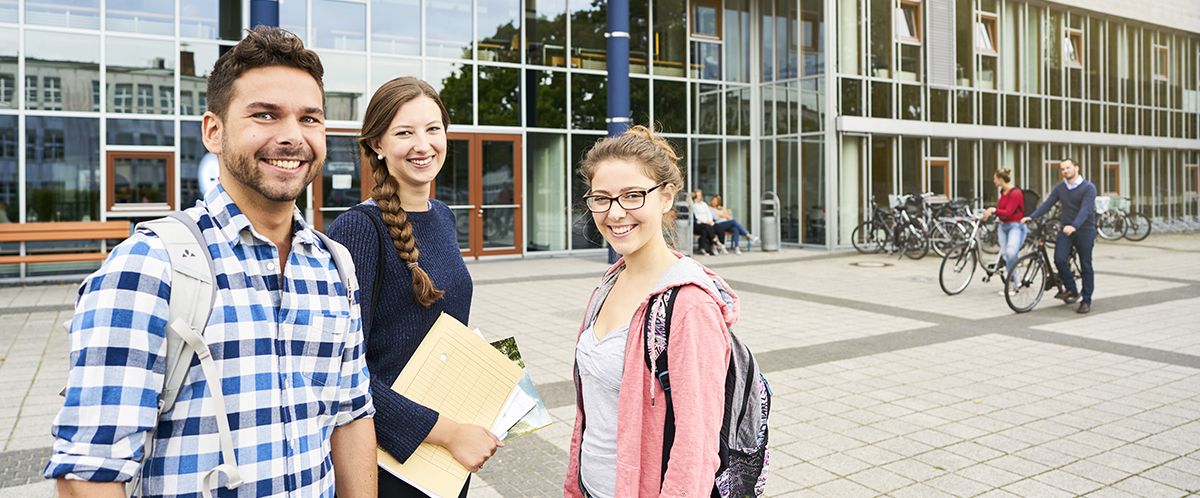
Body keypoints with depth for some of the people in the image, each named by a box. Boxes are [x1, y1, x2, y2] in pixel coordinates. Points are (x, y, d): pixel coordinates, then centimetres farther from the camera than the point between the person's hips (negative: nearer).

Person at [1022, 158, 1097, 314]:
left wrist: (1074, 226, -38)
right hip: (1066, 231, 4)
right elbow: (1047, 204, 0)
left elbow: (1085, 209, -22)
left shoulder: (1088, 188, -9)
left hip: (1084, 231, -4)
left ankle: (1086, 301, 12)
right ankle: (1071, 290, 6)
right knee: (1059, 259, -14)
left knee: (1086, 267, 2)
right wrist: (1031, 216, -16)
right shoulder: (1059, 188, 7)